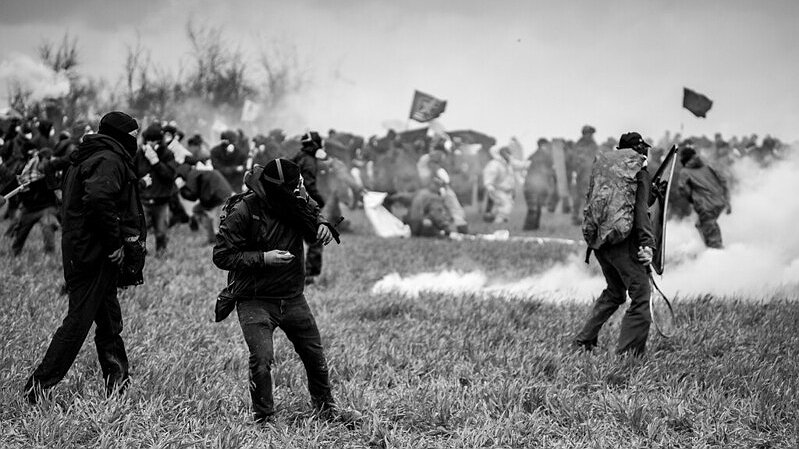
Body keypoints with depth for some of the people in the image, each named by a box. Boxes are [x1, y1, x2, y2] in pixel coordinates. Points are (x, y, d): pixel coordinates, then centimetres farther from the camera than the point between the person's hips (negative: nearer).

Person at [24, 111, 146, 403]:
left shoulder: (86, 158, 19)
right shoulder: (109, 161, -13)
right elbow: (98, 199, -31)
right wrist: (115, 243, -22)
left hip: (79, 254, 11)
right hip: (95, 257, -11)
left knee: (109, 324, 14)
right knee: (78, 322, -8)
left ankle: (117, 389, 19)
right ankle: (39, 385, -7)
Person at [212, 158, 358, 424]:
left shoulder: (296, 201, -4)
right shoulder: (242, 212, -19)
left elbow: (315, 215, 17)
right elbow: (222, 256, -17)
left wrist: (322, 227, -7)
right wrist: (263, 258, -25)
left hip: (293, 298, 5)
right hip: (255, 300, -5)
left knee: (315, 356, 13)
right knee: (261, 359, -17)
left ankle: (325, 406, 37)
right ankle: (263, 418, 3)